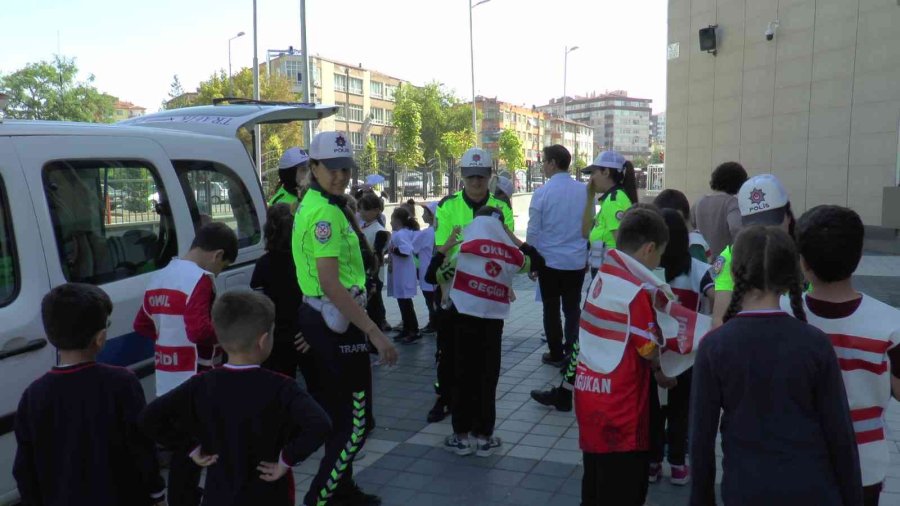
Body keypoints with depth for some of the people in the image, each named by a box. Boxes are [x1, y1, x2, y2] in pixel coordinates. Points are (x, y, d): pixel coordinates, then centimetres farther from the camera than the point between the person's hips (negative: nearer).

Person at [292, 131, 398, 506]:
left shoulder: (313, 205, 13)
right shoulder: (325, 212, -19)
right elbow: (331, 284, -27)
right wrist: (374, 332, -27)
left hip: (321, 318, 10)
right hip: (336, 323, -10)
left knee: (339, 415, 21)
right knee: (357, 423, -2)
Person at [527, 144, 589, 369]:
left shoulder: (542, 193, -11)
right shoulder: (584, 191, -2)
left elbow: (533, 232, -7)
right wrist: (587, 254, 16)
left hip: (549, 261, -2)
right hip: (576, 261, 3)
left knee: (551, 309, 9)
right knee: (573, 308, 11)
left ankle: (556, 354, 17)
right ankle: (572, 354, 10)